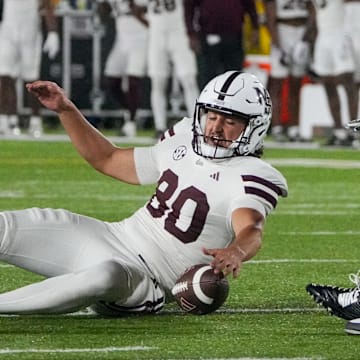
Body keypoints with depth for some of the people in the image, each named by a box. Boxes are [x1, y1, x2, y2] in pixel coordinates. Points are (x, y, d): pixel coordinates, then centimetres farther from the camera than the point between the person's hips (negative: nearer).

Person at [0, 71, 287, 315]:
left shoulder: (250, 179, -10)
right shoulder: (182, 146, 13)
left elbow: (251, 231, -30)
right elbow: (108, 160, 25)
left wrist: (236, 252, -54)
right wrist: (65, 110, 16)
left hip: (143, 280, -7)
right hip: (108, 237, 7)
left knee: (106, 277, -43)